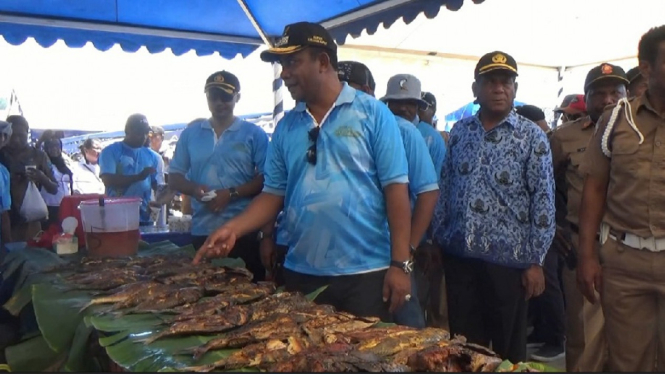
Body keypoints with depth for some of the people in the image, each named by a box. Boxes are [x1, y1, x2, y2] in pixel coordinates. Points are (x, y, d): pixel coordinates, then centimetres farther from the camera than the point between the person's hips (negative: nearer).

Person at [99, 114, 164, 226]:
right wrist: (139, 177, -23)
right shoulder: (110, 151, 1)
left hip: (144, 218, 3)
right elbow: (108, 180, -13)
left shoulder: (152, 156, 11)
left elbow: (158, 186, 8)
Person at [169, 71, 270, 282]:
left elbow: (265, 179, -4)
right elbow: (174, 178, 13)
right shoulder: (190, 134, 12)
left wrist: (231, 193, -16)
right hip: (202, 231, 3)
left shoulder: (254, 134, 2)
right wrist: (195, 189, -8)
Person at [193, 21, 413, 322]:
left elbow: (395, 188, -7)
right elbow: (274, 193, 9)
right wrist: (233, 228, -8)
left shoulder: (372, 113, -5)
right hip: (301, 274, 4)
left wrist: (400, 264, -11)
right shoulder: (286, 126, 8)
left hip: (365, 273, -4)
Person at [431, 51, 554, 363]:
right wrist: (437, 240, 8)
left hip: (508, 259, -3)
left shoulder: (532, 137, -3)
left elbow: (543, 200, -6)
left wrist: (535, 261, -9)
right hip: (458, 256, 3)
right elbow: (445, 189, 10)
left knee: (508, 348, 11)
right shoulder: (459, 132, 7)